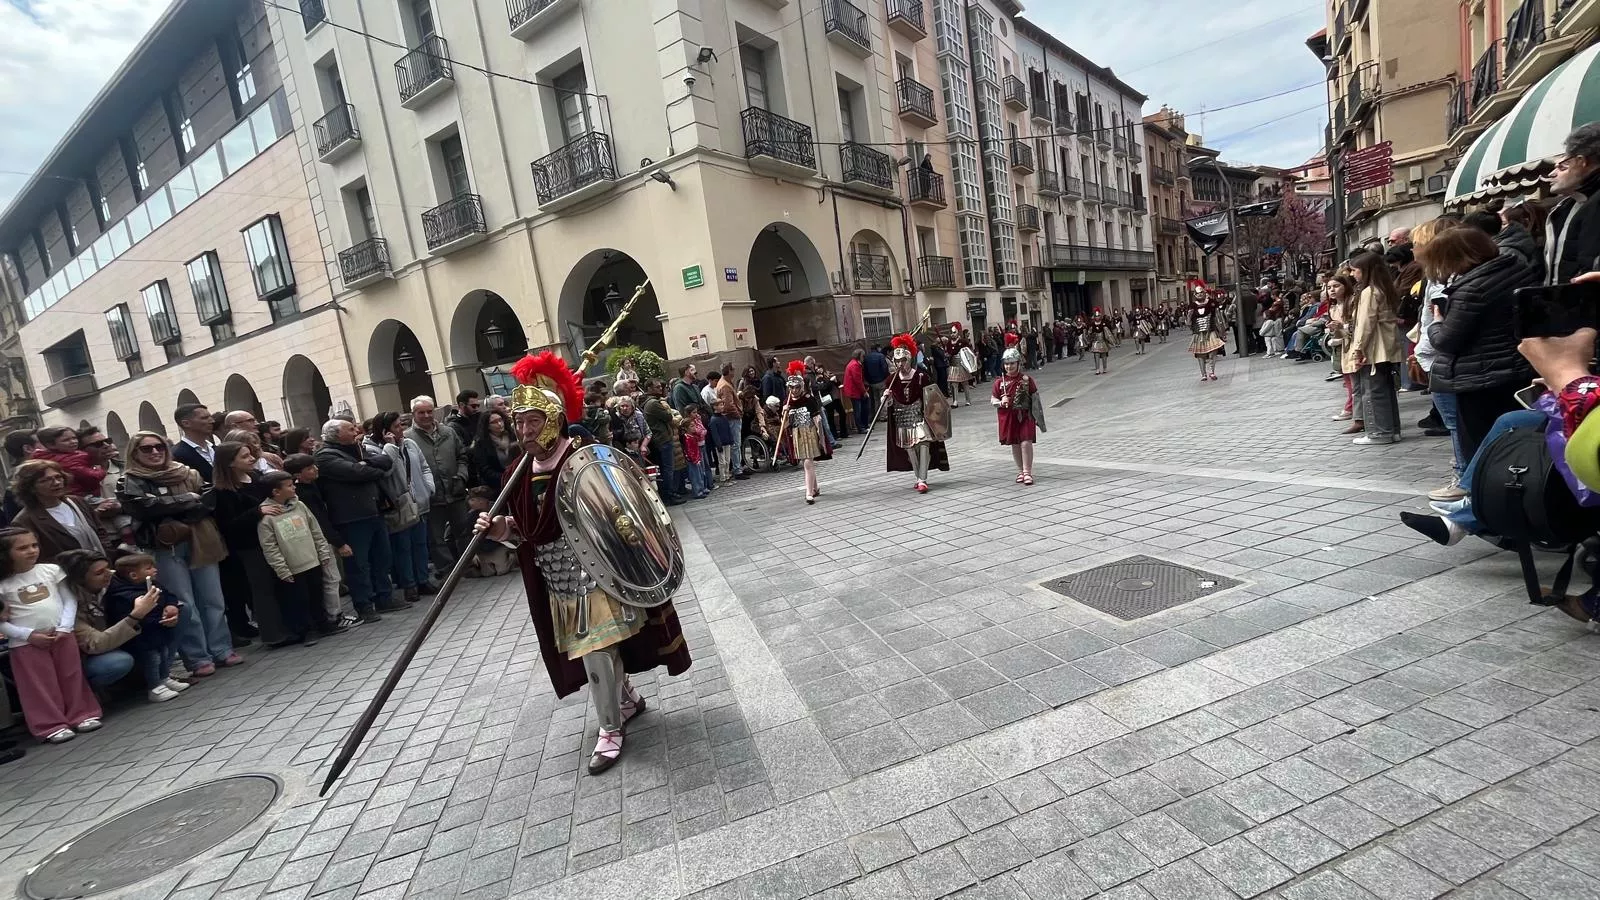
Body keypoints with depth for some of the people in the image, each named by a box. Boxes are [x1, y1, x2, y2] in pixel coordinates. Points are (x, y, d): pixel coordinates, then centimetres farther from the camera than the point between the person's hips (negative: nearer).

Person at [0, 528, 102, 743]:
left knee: (72, 678, 9)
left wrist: (64, 628, -8)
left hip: (62, 636, 2)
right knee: (40, 686, 4)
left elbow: (70, 599, 2)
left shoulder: (50, 570, 0)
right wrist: (28, 635, -15)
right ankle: (52, 725, 14)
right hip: (26, 643, -1)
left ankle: (82, 715, 20)